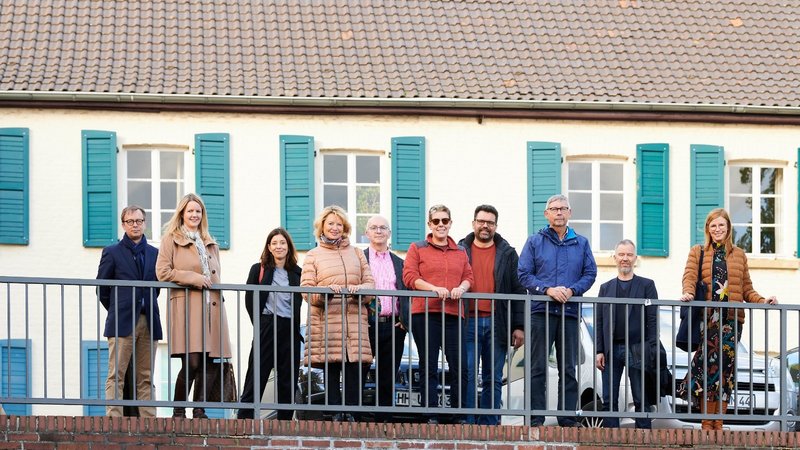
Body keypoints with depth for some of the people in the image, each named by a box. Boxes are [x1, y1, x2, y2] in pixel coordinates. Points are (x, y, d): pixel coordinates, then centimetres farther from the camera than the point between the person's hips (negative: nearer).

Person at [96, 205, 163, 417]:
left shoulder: (154, 253, 14)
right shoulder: (112, 252, 4)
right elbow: (102, 289, 5)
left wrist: (149, 307, 10)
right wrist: (117, 311, 5)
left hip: (148, 322, 4)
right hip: (122, 323, -4)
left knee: (146, 377, 4)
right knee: (116, 376, -8)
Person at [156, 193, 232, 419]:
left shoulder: (210, 243, 24)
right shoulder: (171, 239, 5)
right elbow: (162, 271, -5)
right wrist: (193, 278, -10)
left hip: (210, 305, 6)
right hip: (186, 305, -6)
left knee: (206, 362, 2)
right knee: (191, 361, -16)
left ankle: (199, 411, 7)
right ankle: (178, 411, -7)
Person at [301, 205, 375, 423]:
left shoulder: (356, 253, 20)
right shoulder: (313, 256, 13)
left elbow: (370, 283, 13)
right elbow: (306, 290, 3)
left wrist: (358, 290, -10)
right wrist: (326, 291, -17)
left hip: (355, 320, 2)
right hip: (326, 321, -2)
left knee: (358, 364, -9)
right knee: (330, 368, -3)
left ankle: (351, 413, -5)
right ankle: (335, 413, 0)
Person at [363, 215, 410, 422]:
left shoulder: (399, 263, 17)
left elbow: (406, 294, 16)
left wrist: (404, 320, 2)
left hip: (393, 326, 3)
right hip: (367, 325, -3)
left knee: (388, 379, 5)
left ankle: (384, 420, 9)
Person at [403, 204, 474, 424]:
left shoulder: (460, 252, 19)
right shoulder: (417, 249, 8)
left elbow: (469, 276, 14)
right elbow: (409, 276, -3)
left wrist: (461, 288, -10)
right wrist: (434, 289, -16)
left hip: (453, 314, 3)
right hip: (425, 313, -3)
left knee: (460, 367, -2)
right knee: (428, 368, 1)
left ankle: (460, 417, 5)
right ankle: (431, 417, 3)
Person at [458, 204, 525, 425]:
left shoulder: (507, 254, 11)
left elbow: (518, 290, 9)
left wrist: (519, 326, 1)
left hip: (497, 324, 1)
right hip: (468, 322, -1)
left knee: (493, 379, 4)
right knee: (467, 375, -6)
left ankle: (489, 425, 7)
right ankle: (466, 423, -5)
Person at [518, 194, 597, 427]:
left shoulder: (581, 243, 14)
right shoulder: (535, 242, 7)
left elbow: (590, 273, 9)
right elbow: (524, 274, 1)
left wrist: (572, 290, -9)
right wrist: (548, 290, -13)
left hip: (570, 311, 2)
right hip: (541, 311, -2)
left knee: (568, 368, 4)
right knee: (538, 367, -4)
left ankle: (567, 418, 7)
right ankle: (536, 419, -3)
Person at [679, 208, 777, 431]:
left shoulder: (739, 255, 18)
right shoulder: (697, 252, 13)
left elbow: (746, 289, 15)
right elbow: (689, 276, -3)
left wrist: (762, 301, -2)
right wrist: (688, 293, -24)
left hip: (732, 319, 2)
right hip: (707, 318, -2)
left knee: (724, 370, -2)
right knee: (709, 366, -8)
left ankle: (718, 424, 2)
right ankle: (707, 424, -4)